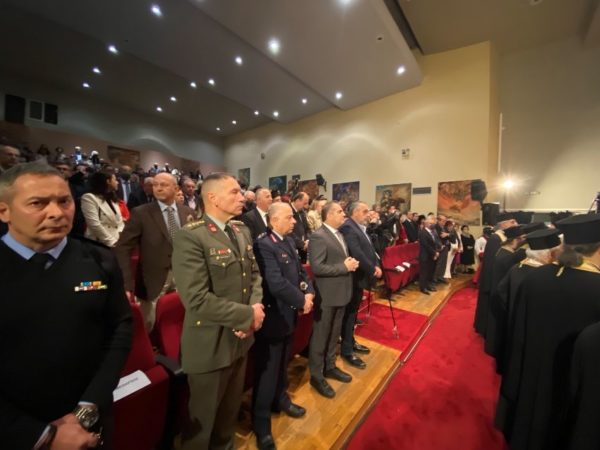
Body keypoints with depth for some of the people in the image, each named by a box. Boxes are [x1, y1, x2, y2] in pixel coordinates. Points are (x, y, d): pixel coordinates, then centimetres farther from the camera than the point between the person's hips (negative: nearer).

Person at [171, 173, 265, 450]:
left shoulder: (242, 231, 3)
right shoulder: (190, 237, -22)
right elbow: (197, 300, -28)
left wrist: (255, 308, -10)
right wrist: (248, 315, -20)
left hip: (241, 338, 7)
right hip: (211, 346, -7)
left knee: (231, 408, 30)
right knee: (203, 417, 21)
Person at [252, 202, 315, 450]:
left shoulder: (289, 241, 5)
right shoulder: (264, 245, -24)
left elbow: (300, 271, 8)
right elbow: (276, 284, -30)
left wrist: (309, 292, -9)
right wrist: (301, 301, -17)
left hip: (288, 314, 8)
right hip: (273, 316, -8)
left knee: (282, 364, 27)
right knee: (268, 370, 11)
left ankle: (280, 399, 50)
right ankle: (261, 423, 33)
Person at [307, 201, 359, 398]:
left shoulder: (339, 234, 10)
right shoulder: (318, 236, -19)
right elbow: (317, 267, -25)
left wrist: (351, 263, -3)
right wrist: (344, 267, -21)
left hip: (340, 292, 9)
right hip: (327, 295, -9)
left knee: (334, 334, 22)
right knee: (321, 336, 9)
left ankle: (329, 366, 42)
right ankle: (316, 375, 28)